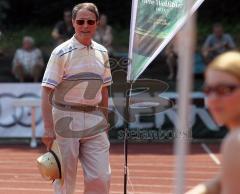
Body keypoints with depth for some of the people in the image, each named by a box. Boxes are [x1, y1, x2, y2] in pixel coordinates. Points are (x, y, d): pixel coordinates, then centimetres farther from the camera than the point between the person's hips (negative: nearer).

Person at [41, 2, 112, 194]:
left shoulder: (102, 52, 9)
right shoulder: (62, 52, -8)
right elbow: (46, 92, -11)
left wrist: (105, 120, 16)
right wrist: (48, 129, -16)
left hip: (95, 121, 5)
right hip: (66, 119, -4)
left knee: (101, 177, 0)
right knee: (65, 179, 2)